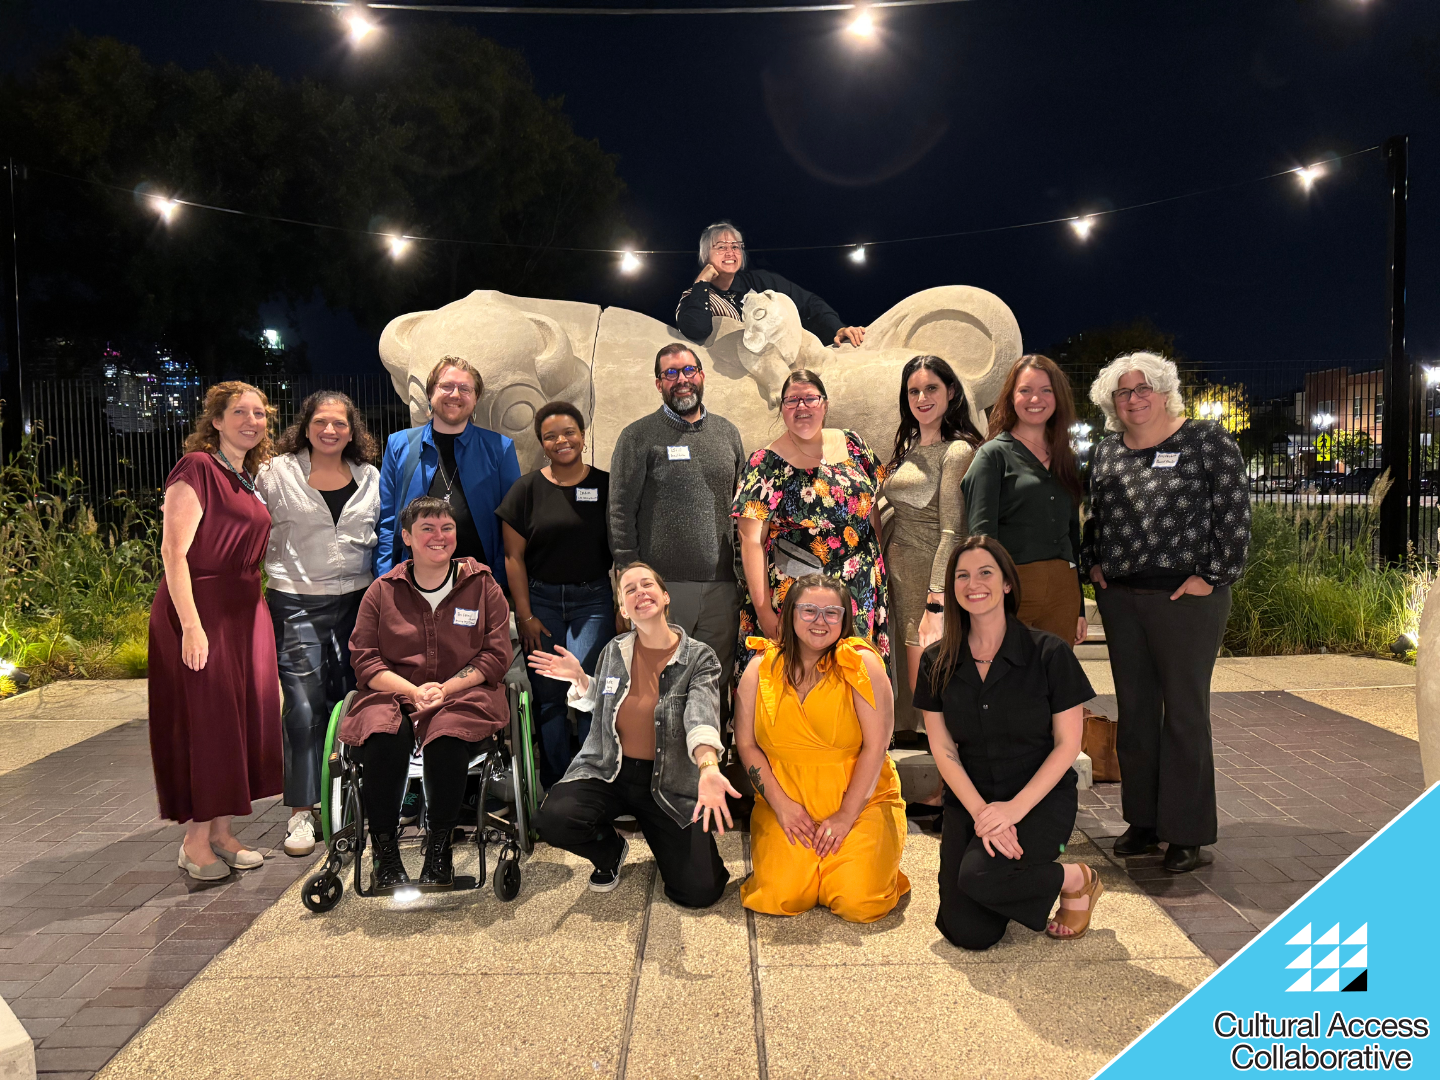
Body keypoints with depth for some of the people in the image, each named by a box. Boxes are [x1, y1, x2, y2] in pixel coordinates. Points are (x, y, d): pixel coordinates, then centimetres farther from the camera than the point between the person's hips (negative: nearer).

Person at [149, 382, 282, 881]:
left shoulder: (248, 479, 14)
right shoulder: (197, 468, -10)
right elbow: (173, 550, -17)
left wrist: (259, 609, 13)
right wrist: (191, 624, -23)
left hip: (245, 611, 8)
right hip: (201, 610, -8)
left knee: (243, 719, 10)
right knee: (204, 721, -3)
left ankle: (221, 830, 21)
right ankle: (196, 840, 10)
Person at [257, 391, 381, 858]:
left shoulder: (370, 477, 10)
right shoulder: (278, 472, 2)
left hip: (357, 600, 3)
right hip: (298, 603, -3)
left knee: (350, 700, 9)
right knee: (303, 706, -5)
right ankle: (302, 810, 4)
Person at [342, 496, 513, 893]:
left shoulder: (482, 585, 8)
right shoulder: (382, 590, 11)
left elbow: (496, 656, 2)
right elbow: (364, 659, 5)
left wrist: (444, 688, -13)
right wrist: (413, 691, -13)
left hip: (464, 694, -1)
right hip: (395, 693, 1)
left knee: (448, 737, -35)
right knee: (382, 738, -33)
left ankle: (439, 847, -14)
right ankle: (385, 850, -15)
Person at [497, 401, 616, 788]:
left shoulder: (606, 485, 3)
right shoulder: (527, 488, 3)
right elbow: (514, 556, 2)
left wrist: (621, 606, -2)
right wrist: (525, 616, -3)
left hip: (592, 600, -1)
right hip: (541, 600, 1)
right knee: (549, 695, 4)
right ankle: (556, 787, 17)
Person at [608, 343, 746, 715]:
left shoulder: (727, 433, 15)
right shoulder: (638, 436, 2)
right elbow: (620, 510, -1)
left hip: (721, 586, 4)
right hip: (662, 584, -3)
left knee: (717, 683, 10)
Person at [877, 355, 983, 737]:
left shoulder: (957, 451, -10)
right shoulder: (909, 447, 14)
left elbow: (952, 533, -15)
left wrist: (935, 606, -19)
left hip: (931, 581, -7)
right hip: (899, 576, 7)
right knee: (912, 690, 10)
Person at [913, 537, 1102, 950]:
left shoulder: (1049, 653, -9)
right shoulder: (937, 663, 0)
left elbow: (1067, 745, -7)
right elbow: (944, 750, -1)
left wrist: (1014, 809, -17)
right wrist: (981, 812, -15)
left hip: (1040, 797, -3)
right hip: (968, 800, 3)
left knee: (979, 877, -29)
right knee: (969, 933, -11)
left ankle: (1076, 880, 1)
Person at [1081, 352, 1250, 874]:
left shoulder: (1207, 440, -4)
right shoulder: (1108, 451, 11)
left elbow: (1235, 516, -8)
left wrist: (1212, 577, -12)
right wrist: (1092, 563, 8)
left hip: (1185, 597, -5)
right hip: (1119, 598, 5)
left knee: (1185, 712, 3)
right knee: (1133, 708, 12)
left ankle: (1187, 832, 14)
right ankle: (1143, 819, 25)